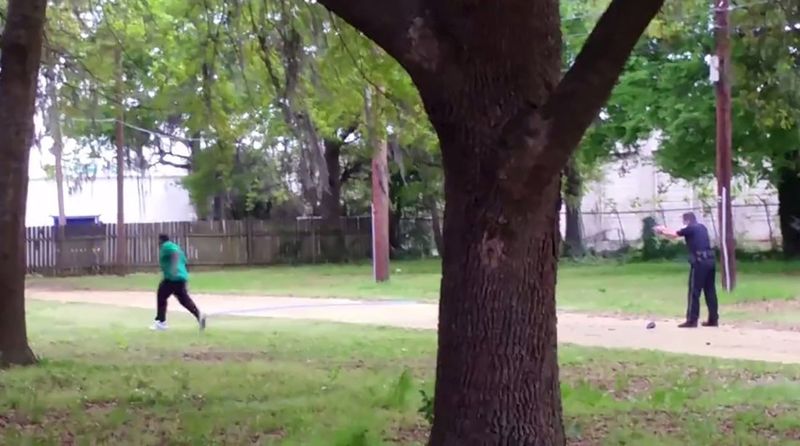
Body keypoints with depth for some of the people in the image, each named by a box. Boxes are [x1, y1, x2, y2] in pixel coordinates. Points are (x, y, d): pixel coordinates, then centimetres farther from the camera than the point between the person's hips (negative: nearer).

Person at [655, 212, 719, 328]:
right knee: (710, 291, 10)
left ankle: (692, 320, -1)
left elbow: (673, 235, 6)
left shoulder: (690, 228, -3)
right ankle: (713, 319, 12)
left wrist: (662, 231, 24)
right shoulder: (702, 228, 20)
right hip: (710, 260, 8)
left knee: (694, 292, -2)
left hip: (699, 262, -8)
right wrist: (665, 229, 34)